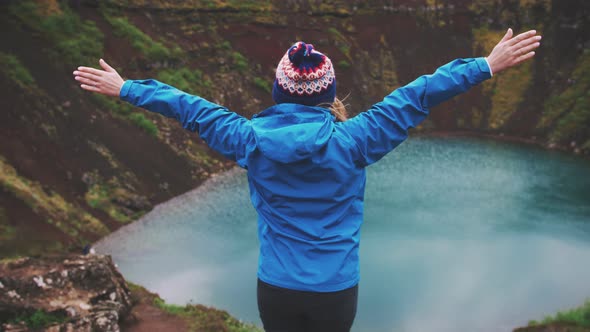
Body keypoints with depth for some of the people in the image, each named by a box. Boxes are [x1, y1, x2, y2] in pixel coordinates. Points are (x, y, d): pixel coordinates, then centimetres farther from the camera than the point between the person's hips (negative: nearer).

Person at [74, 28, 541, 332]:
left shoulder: (252, 140, -12)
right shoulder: (349, 141, -16)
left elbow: (191, 108, 0)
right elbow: (414, 98, -11)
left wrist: (125, 89, 12)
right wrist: (487, 66, -4)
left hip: (275, 287, 1)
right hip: (336, 289, -1)